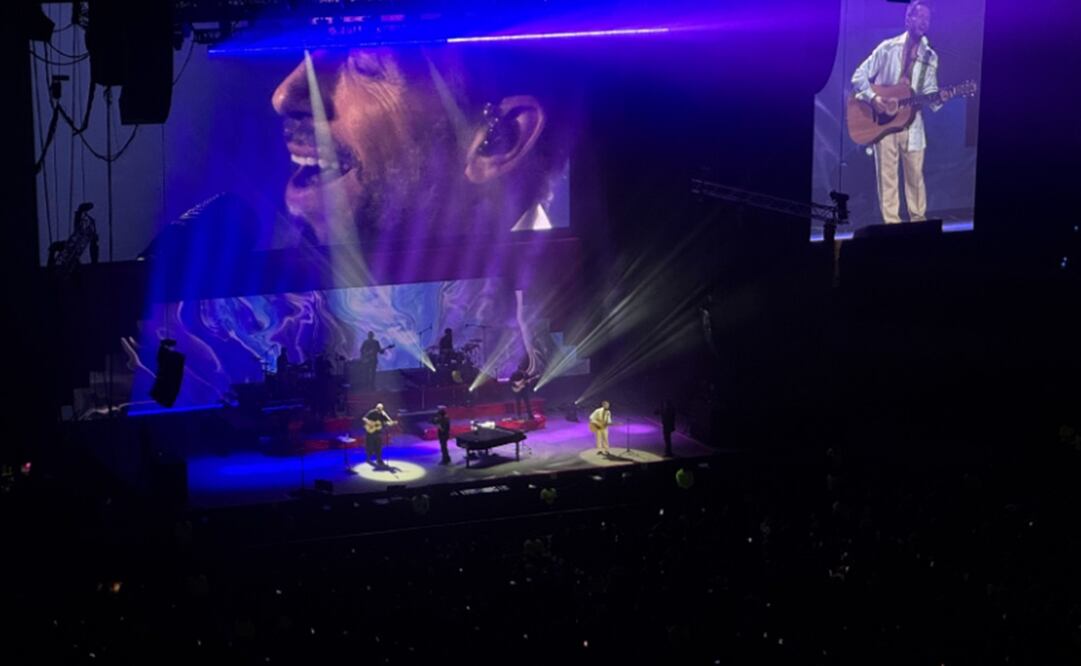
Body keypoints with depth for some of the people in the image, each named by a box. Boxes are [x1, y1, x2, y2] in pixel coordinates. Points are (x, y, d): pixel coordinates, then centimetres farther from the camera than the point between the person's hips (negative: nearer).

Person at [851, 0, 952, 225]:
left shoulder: (930, 57, 6)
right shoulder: (888, 48, -4)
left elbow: (928, 91, 6)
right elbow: (859, 76, -3)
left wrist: (939, 99, -17)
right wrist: (873, 98, -17)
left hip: (911, 121, 3)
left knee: (915, 174, 6)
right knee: (887, 175, 0)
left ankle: (919, 220, 17)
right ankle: (892, 224, 5)